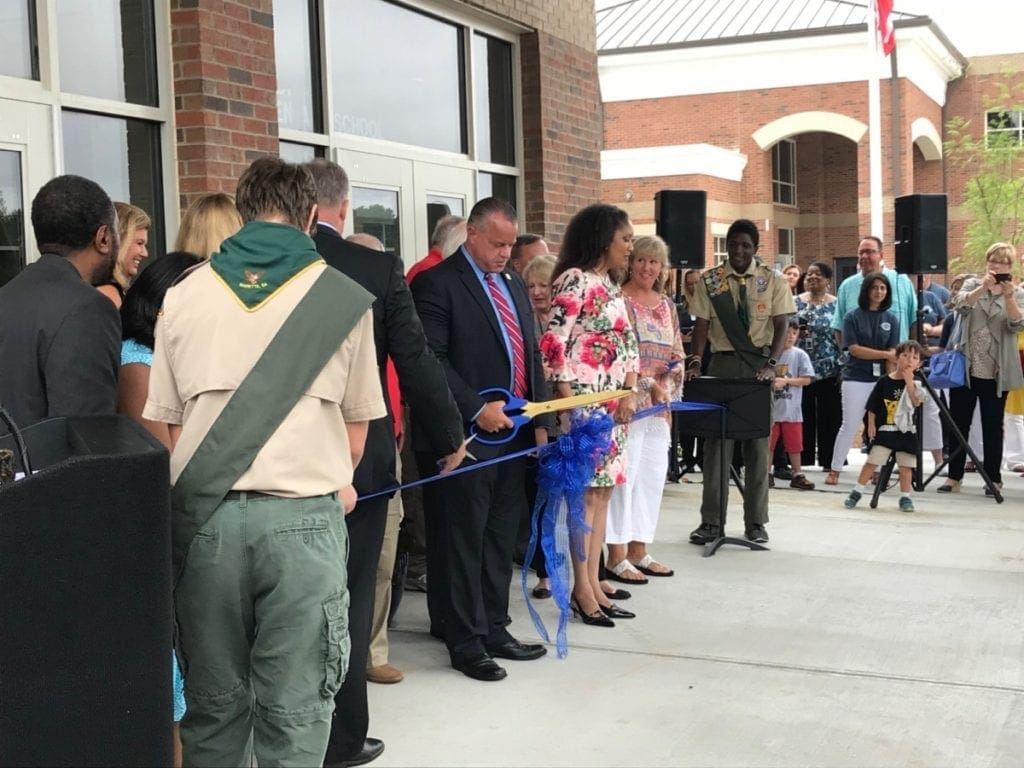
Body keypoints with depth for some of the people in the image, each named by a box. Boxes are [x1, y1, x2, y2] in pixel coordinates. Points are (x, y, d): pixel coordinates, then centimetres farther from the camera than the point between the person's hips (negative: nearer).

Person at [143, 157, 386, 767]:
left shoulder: (185, 294, 8)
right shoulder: (342, 297, 3)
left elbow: (168, 422, 11)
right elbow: (357, 422, 10)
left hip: (204, 513, 3)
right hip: (302, 516, -2)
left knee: (214, 701, 14)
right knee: (293, 710, 5)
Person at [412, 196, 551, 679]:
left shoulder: (514, 286, 17)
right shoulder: (437, 284, -8)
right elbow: (431, 359, -16)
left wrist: (539, 420, 12)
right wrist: (476, 410, -19)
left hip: (513, 434, 8)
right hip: (465, 437, -8)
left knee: (500, 541, 14)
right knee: (461, 544, 1)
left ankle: (494, 630, 25)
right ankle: (465, 643, 9)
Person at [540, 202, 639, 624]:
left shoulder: (609, 286, 17)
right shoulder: (574, 280, -9)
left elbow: (629, 346, 18)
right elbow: (554, 343, -16)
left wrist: (630, 392, 3)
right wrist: (568, 403, -17)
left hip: (614, 404, 9)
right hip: (584, 401, -9)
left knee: (603, 491, 9)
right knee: (586, 492, -4)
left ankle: (594, 584, 16)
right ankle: (582, 589, 4)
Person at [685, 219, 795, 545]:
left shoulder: (773, 281, 2)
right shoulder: (709, 281, 4)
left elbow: (781, 325, -4)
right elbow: (702, 324, 1)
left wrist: (771, 365, -18)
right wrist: (695, 360, -15)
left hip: (759, 365, 0)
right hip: (722, 362, 0)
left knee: (758, 443, 4)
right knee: (716, 441, 0)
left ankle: (756, 521, 12)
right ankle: (711, 520, 6)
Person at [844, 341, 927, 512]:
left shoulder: (914, 384, 2)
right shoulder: (884, 381, -1)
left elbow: (916, 402, -15)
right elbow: (873, 406, 4)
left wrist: (909, 381, -18)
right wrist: (871, 424, -2)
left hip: (906, 432, 1)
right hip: (884, 429, -1)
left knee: (905, 466, 5)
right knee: (872, 462, -2)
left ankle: (905, 497, 15)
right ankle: (857, 492, 7)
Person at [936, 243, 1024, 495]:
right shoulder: (972, 284, 7)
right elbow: (960, 304, -15)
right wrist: (982, 288, -32)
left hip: (996, 372, -1)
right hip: (965, 368, 1)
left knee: (993, 426, 5)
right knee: (958, 423, 4)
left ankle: (994, 478, 12)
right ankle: (954, 476, 13)